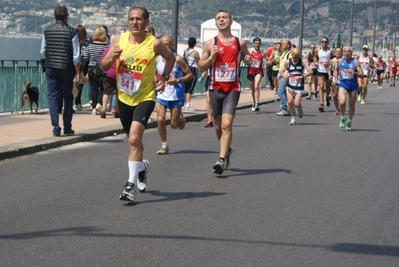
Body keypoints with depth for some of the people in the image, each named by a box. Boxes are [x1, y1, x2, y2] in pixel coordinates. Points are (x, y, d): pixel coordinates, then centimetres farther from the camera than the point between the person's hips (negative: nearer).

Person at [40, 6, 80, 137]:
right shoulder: (71, 31, -8)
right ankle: (67, 128, 12)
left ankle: (56, 128, -2)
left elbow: (43, 51, 9)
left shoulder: (47, 30, 1)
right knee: (68, 97, 12)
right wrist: (77, 73, -3)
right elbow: (76, 56, -9)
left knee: (52, 97, 6)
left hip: (51, 68, 2)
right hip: (67, 69, -2)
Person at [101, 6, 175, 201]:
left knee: (134, 138, -21)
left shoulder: (154, 44, -10)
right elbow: (103, 67, 1)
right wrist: (112, 57, -19)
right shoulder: (118, 40, -3)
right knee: (133, 140, 20)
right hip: (124, 98, 4)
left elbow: (170, 58, 10)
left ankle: (131, 184, -15)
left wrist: (164, 77, -2)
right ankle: (142, 166, 49)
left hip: (145, 98, -4)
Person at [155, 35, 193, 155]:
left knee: (174, 125, 3)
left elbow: (190, 75, -6)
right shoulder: (157, 59, 2)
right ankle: (164, 146, 5)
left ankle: (181, 118, 41)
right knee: (160, 120, -12)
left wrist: (177, 80, -21)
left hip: (176, 95, -3)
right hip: (161, 94, 3)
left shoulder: (177, 59, -10)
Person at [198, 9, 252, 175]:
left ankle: (221, 160, -19)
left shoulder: (240, 43, 4)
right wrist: (211, 57, -13)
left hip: (232, 89, -2)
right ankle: (227, 150, 40)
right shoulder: (210, 44, 3)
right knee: (218, 126, 13)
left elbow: (246, 58, 21)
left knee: (227, 124, -17)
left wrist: (248, 60, -3)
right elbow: (201, 67, 4)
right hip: (215, 89, 2)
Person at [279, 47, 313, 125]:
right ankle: (293, 118, 7)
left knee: (297, 104, -8)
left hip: (299, 87, -2)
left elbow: (311, 72, -12)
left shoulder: (302, 62, -7)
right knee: (290, 102, -9)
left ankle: (300, 109, 29)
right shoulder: (287, 62, -2)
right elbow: (281, 71, 5)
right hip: (290, 86, 2)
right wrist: (284, 76, -17)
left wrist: (302, 76, -23)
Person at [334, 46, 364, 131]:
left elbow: (362, 75, -10)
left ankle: (350, 122, 31)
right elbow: (337, 70, 24)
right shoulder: (339, 61, 2)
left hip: (353, 84, -1)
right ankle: (343, 117, 5)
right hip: (343, 84, 1)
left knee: (352, 105, 9)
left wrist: (354, 73, -27)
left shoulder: (355, 62, -7)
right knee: (342, 102, -22)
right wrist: (336, 79, 12)